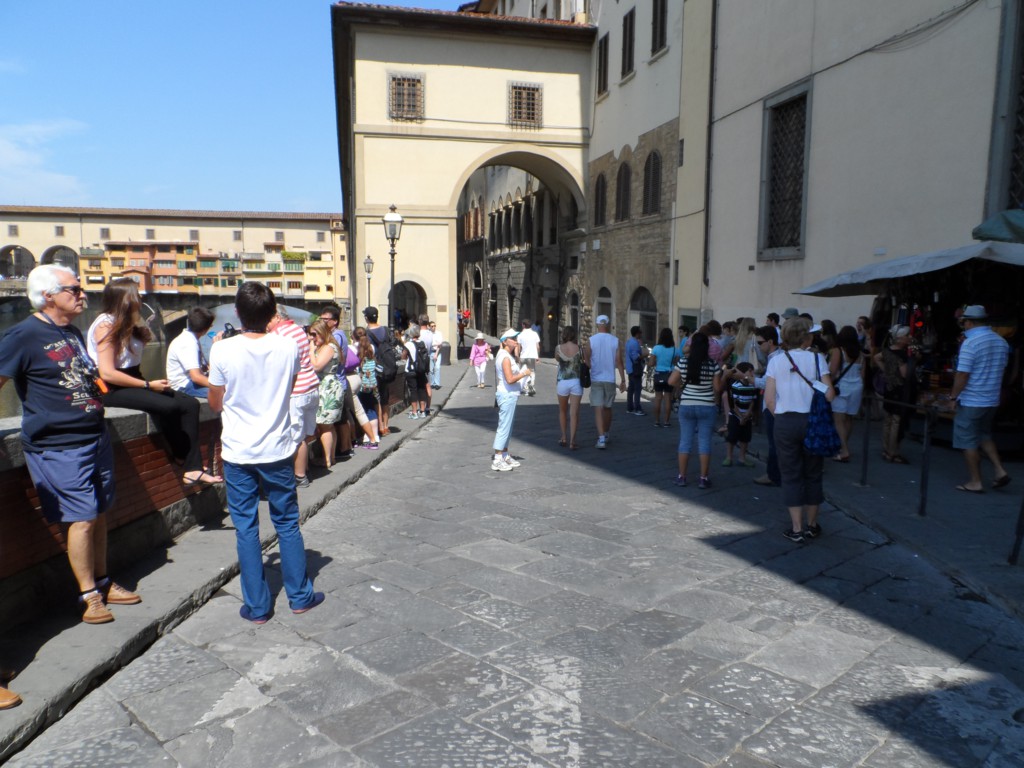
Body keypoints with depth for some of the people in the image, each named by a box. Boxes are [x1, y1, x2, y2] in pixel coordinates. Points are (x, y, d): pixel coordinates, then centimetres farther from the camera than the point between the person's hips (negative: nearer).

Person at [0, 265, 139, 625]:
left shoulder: (73, 332, 14)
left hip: (95, 437, 8)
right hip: (59, 447, -8)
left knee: (100, 514, 13)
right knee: (81, 518, -4)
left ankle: (103, 583, 25)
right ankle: (89, 595, 8)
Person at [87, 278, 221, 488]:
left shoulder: (128, 325, 14)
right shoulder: (106, 325, -13)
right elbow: (107, 373, -21)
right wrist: (148, 385, -19)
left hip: (132, 382, 9)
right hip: (111, 390, -9)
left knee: (189, 403, -11)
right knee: (168, 406, -30)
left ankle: (193, 469, -18)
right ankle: (183, 460, -3)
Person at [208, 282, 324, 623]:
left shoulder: (223, 351, -13)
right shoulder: (289, 347, -8)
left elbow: (216, 403, -1)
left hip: (238, 453, -1)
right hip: (278, 450, 2)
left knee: (246, 528, 9)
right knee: (287, 523, 14)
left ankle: (257, 606, 16)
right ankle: (300, 595, 24)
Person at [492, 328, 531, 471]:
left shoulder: (507, 355, 14)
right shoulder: (505, 357, -18)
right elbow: (510, 379, -25)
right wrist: (524, 373, -12)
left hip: (509, 395, 11)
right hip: (507, 396, -11)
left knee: (507, 427, 17)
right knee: (504, 427, -6)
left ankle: (505, 456, 27)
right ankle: (497, 460, -2)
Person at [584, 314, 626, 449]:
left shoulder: (591, 340, -5)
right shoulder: (615, 341, -2)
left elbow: (586, 361, -4)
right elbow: (619, 362, -4)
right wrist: (623, 380, 2)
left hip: (596, 379, -2)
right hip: (610, 380, 2)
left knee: (598, 409, -4)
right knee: (607, 408, 17)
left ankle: (601, 438, -15)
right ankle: (605, 435, 30)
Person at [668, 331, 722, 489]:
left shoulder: (683, 362, -6)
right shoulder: (713, 364, -9)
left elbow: (671, 381, -1)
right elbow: (717, 388, -6)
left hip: (686, 406, 1)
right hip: (707, 407, -1)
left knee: (685, 441, 9)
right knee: (704, 442, 6)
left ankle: (681, 477, 13)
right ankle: (704, 478, 10)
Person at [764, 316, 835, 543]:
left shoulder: (776, 361, -1)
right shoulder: (817, 359, -4)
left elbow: (769, 399, -5)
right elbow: (829, 394, -10)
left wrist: (780, 417, 8)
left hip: (785, 422, 0)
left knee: (791, 475, 7)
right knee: (812, 474, 14)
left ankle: (796, 529, 9)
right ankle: (811, 525, 24)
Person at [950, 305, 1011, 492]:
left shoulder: (970, 344, -19)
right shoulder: (1001, 341, 4)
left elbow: (962, 375, -18)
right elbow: (1001, 369, 14)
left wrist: (953, 395, -7)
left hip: (971, 401, -7)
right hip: (992, 400, 7)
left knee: (968, 442, 4)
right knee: (984, 436, 24)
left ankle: (975, 482, 9)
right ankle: (1000, 470, 14)